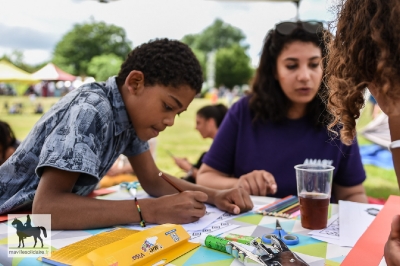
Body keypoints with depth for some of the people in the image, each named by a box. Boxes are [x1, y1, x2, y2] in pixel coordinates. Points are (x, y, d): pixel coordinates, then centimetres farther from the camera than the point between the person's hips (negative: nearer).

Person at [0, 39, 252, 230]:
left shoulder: (129, 111, -3)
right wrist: (149, 211, -36)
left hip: (55, 227, 7)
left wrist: (214, 195, -12)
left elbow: (154, 181, 2)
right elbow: (46, 207, -36)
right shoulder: (90, 111, -26)